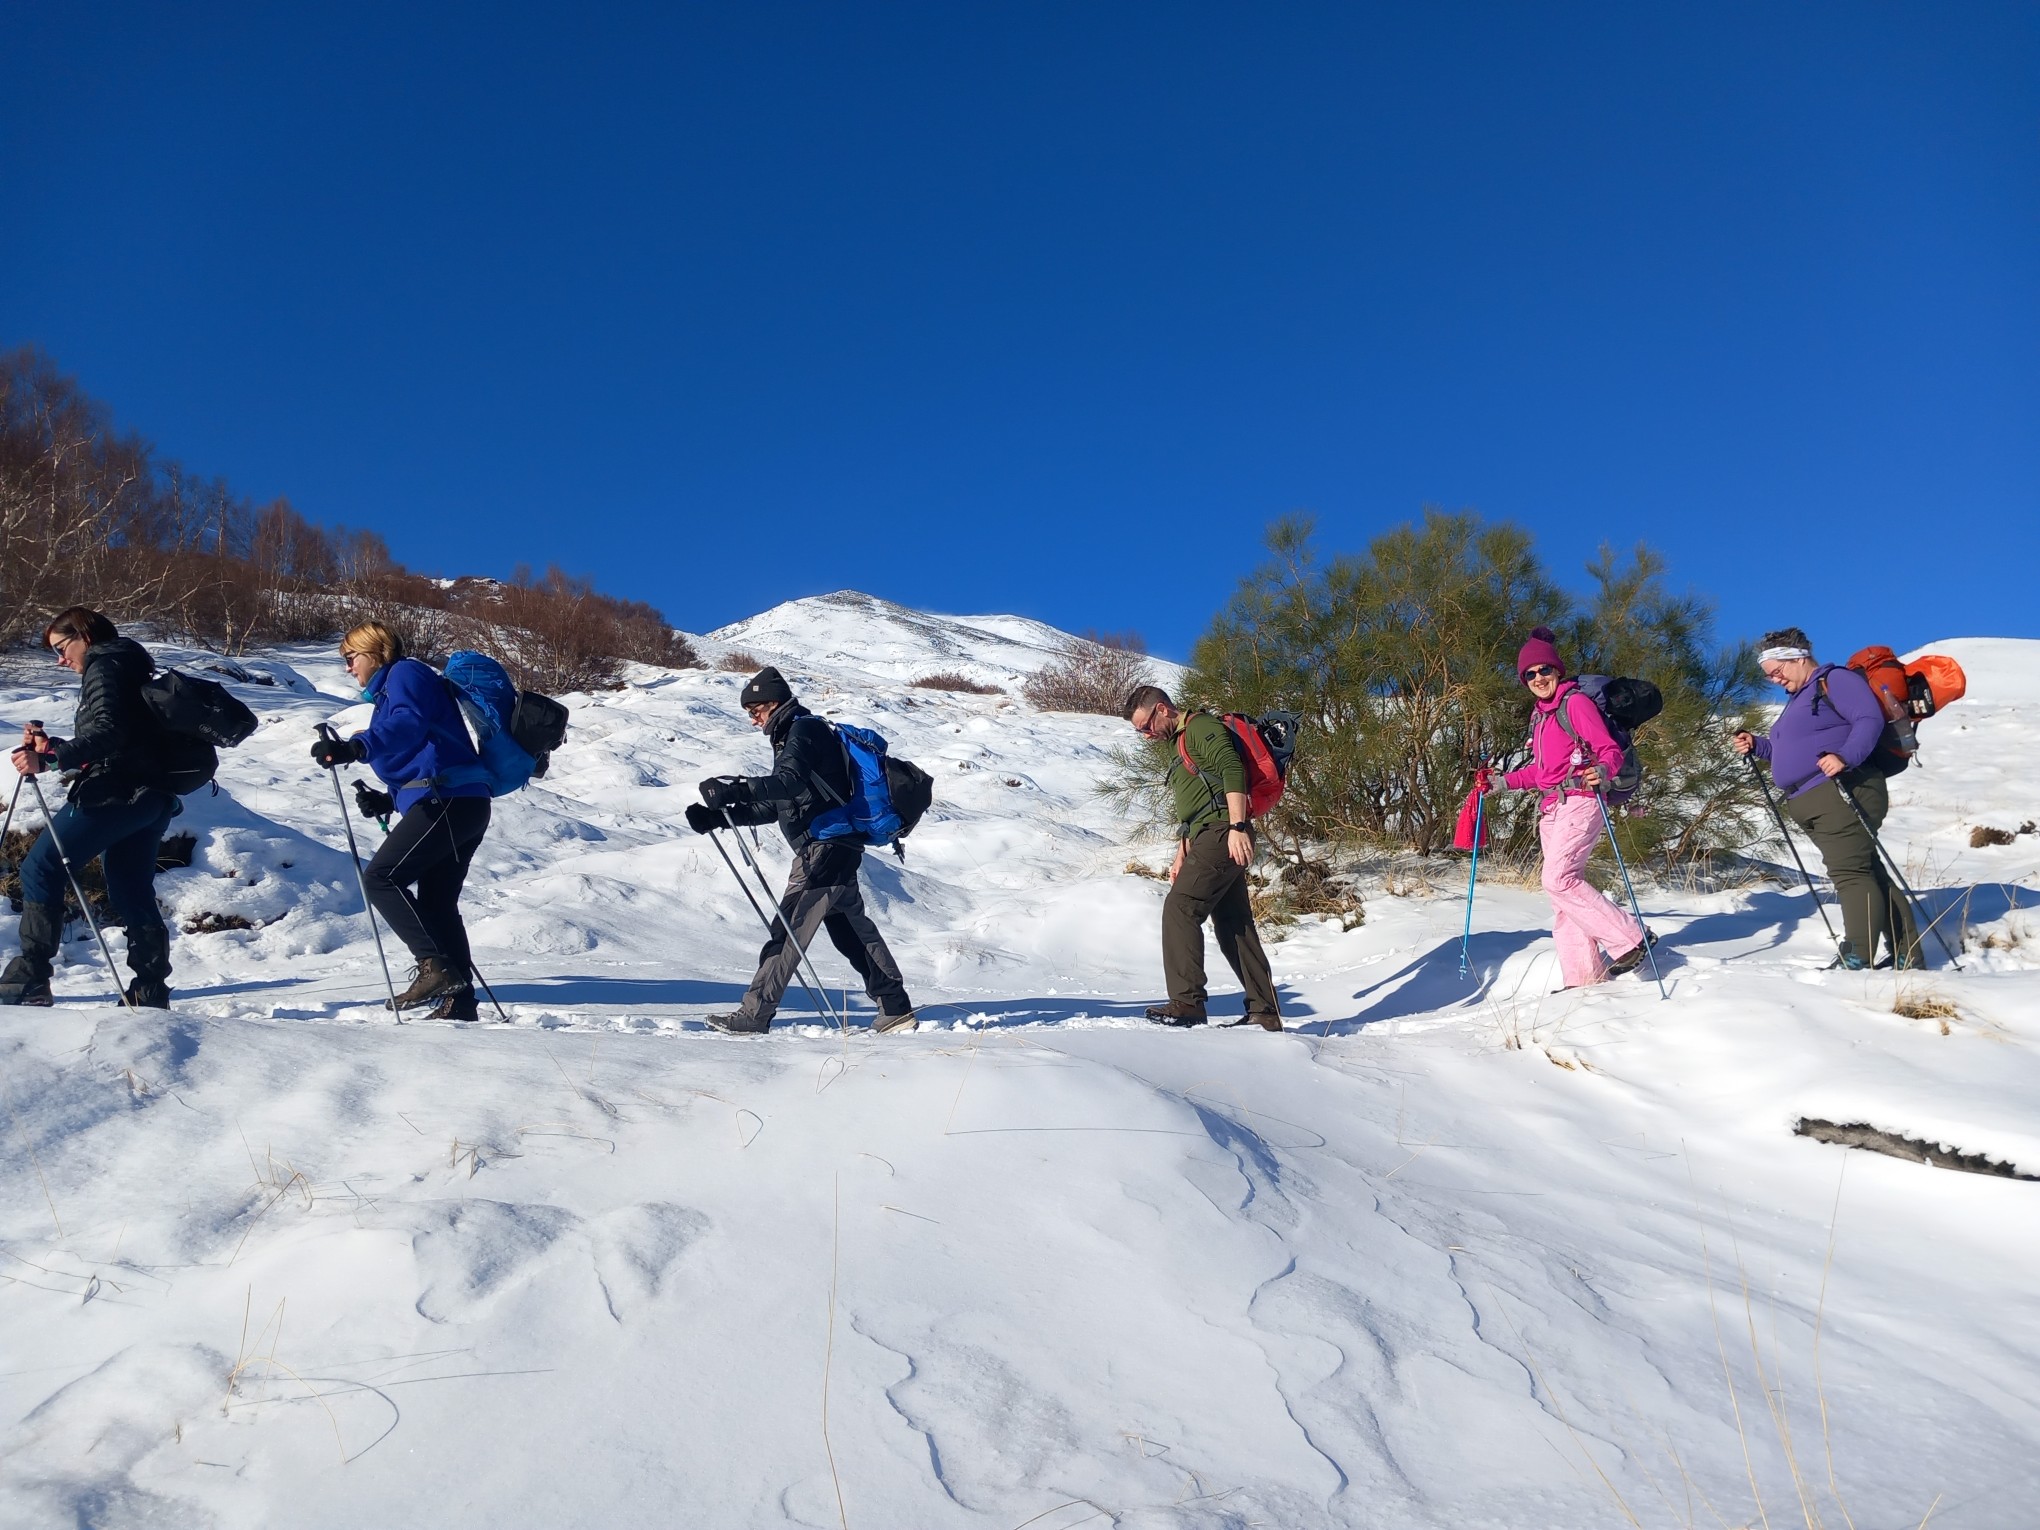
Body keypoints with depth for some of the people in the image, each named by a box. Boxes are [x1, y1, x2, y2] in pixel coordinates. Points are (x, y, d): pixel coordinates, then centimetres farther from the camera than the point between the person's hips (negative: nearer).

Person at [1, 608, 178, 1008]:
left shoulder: (103, 665, -4)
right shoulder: (129, 666, 25)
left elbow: (106, 731, -21)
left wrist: (50, 759, -28)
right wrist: (51, 747, 18)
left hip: (115, 792, -10)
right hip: (149, 795, 10)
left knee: (41, 870, -5)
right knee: (133, 895, 10)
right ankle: (151, 994, 10)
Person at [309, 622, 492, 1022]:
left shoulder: (405, 673, 1)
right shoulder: (389, 696, 31)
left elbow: (409, 724, -21)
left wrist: (357, 746, -36)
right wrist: (386, 802, 13)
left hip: (446, 799, -10)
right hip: (464, 804, 10)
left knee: (381, 877, -10)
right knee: (436, 902, 10)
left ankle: (436, 966, -15)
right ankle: (459, 1000, 9)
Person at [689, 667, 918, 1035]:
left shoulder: (804, 730, -9)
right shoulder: (794, 735, 22)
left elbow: (790, 782, -30)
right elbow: (774, 805, 22)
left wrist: (734, 787, -40)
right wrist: (719, 816, 12)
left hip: (823, 848, -11)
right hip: (838, 848, 11)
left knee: (789, 930, -8)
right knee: (853, 933, 14)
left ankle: (754, 1013, -5)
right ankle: (897, 1009, 18)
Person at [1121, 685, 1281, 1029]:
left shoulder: (1201, 726, -5)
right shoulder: (1178, 743, 26)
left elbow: (1232, 770, -19)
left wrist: (1238, 827, -27)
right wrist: (1182, 855, 26)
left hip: (1223, 833, -10)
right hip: (1210, 838, 10)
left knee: (1179, 908, -16)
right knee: (1233, 923, 9)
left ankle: (1188, 1002, -18)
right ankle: (1264, 1012, 13)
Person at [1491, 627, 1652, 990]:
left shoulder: (1576, 702, -4)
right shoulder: (1539, 714, 19)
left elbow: (1610, 750, -11)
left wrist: (1602, 770, -31)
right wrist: (1504, 782, 19)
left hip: (1578, 800, -8)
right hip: (1550, 808, 8)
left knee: (1558, 879, -20)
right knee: (1564, 887, 3)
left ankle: (1630, 938, -13)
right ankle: (1584, 974, 4)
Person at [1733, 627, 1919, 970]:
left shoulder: (1834, 679, -3)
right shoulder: (1798, 698, 27)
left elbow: (1870, 719, -16)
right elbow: (1793, 753, 31)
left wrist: (1845, 757, -30)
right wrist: (1757, 746, 17)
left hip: (1840, 794, -10)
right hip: (1812, 804, 10)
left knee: (1850, 873, -14)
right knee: (1868, 873, 11)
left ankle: (1858, 960, -17)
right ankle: (1906, 955, 15)